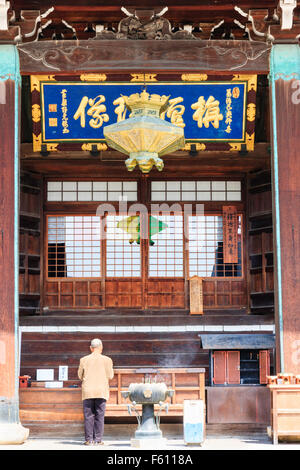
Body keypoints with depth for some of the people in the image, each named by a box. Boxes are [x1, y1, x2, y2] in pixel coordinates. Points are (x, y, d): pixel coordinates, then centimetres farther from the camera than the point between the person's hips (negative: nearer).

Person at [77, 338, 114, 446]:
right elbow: (110, 376, 2)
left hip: (87, 392, 1)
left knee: (88, 416, 4)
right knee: (99, 416, 3)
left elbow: (80, 376, 9)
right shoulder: (107, 360, -1)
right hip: (101, 391, -1)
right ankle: (98, 440, 1)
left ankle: (89, 440, 2)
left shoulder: (84, 360, 2)